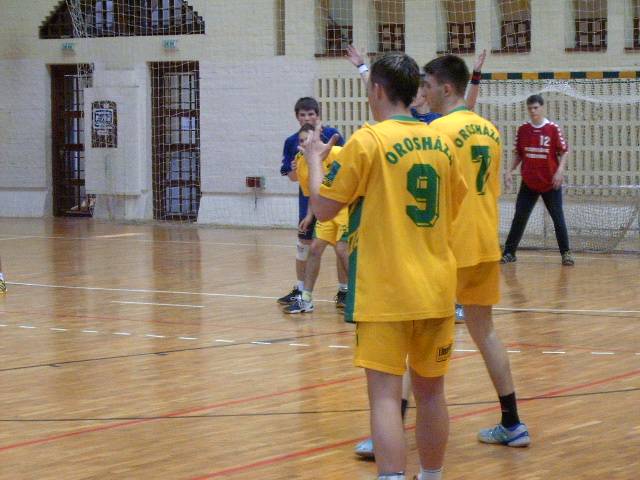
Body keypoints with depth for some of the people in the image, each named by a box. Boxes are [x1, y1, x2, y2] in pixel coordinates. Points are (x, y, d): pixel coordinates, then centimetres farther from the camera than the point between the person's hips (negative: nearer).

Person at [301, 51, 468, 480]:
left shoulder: (368, 141, -9)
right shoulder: (441, 143, 7)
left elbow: (323, 208, -5)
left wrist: (315, 159, 11)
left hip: (386, 293, -5)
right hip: (437, 289, 6)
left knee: (386, 394, -9)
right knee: (430, 391, 15)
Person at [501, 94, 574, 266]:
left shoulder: (553, 129, -5)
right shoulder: (523, 130, 4)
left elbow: (564, 152, -3)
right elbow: (518, 154, 13)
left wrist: (560, 170, -17)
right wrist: (510, 171, 2)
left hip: (550, 183, -2)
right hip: (528, 182, 2)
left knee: (558, 218, 0)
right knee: (519, 217, 3)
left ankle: (566, 253, 7)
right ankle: (509, 252, 10)